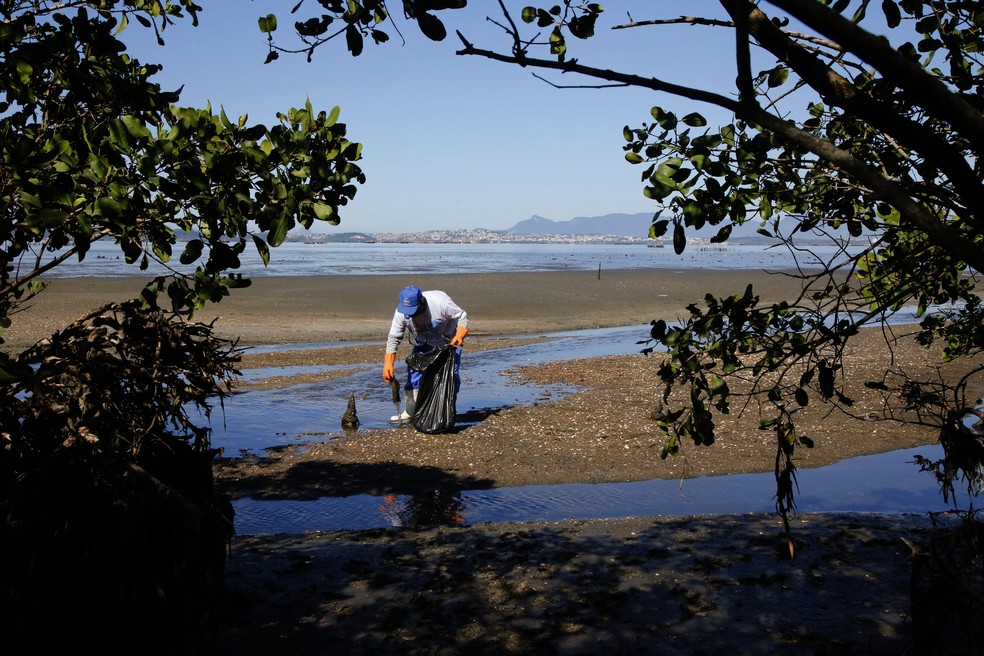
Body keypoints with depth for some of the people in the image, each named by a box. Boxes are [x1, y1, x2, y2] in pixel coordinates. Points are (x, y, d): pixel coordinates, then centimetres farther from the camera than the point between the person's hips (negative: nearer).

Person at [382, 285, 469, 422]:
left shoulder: (441, 302, -37)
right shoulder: (401, 312, -25)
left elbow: (462, 317, -22)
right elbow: (393, 338, -18)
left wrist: (459, 336, -40)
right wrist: (388, 364, -27)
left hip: (449, 341, -3)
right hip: (423, 343, 3)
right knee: (414, 372, -6)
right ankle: (410, 413, 7)